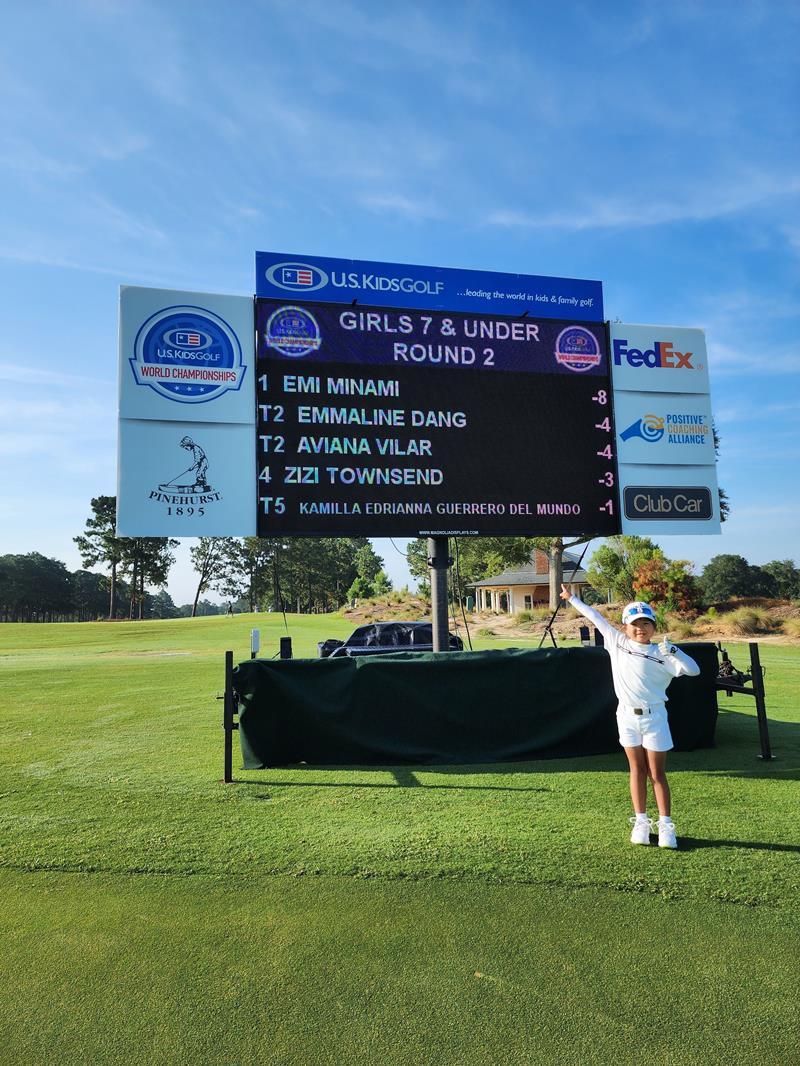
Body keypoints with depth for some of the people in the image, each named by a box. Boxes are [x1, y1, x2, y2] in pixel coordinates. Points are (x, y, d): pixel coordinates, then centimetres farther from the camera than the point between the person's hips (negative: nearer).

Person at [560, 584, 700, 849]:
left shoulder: (660, 654, -8)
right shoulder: (617, 642, 0)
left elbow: (693, 670, -15)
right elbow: (595, 617, 9)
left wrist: (673, 652, -28)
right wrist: (572, 598, 17)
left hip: (654, 717, -2)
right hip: (627, 715, 2)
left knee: (657, 773, 5)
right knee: (637, 770, 11)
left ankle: (666, 825, 14)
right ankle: (641, 822, 20)